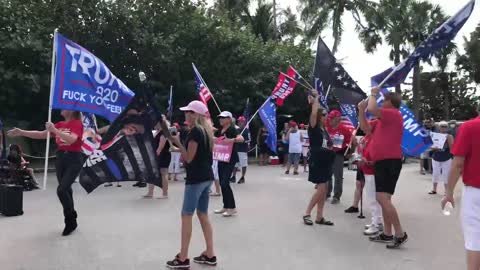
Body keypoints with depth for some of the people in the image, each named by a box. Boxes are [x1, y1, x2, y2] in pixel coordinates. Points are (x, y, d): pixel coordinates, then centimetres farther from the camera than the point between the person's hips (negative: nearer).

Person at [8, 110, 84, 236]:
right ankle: (71, 220, 23)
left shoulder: (77, 124, -10)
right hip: (60, 158, 7)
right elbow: (41, 135, 12)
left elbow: (71, 139, -26)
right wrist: (22, 132, 5)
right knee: (66, 189, 11)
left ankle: (71, 221, 2)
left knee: (61, 190, -15)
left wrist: (54, 130, -29)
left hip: (74, 159, -7)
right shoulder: (59, 124, 10)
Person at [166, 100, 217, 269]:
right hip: (207, 177, 9)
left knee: (186, 216, -2)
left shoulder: (194, 131, -15)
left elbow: (189, 158, -15)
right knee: (203, 214, 13)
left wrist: (178, 143, -9)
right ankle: (210, 255, 16)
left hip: (196, 179, -9)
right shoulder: (205, 130, 13)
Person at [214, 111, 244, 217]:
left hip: (230, 159, -8)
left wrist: (231, 140, -44)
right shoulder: (219, 130, 11)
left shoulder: (232, 129, -12)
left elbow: (241, 138, -29)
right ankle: (226, 206, 19)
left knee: (225, 183, -12)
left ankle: (232, 208, -3)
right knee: (222, 183, 9)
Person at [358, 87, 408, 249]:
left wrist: (373, 94, -5)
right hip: (382, 162, 10)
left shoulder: (394, 114, -10)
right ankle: (387, 234, 22)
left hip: (390, 162, -10)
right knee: (383, 199, 14)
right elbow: (365, 128, 20)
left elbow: (372, 109, -22)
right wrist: (361, 110, 11)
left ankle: (400, 234, -10)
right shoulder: (382, 119, 18)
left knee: (383, 198, -17)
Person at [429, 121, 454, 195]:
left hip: (446, 159, -2)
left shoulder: (449, 136, -3)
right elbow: (431, 147, 2)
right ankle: (434, 189, 18)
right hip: (436, 158, 2)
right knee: (435, 174, 7)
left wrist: (448, 138, -20)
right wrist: (434, 148, -19)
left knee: (446, 175, -2)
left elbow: (451, 148, -14)